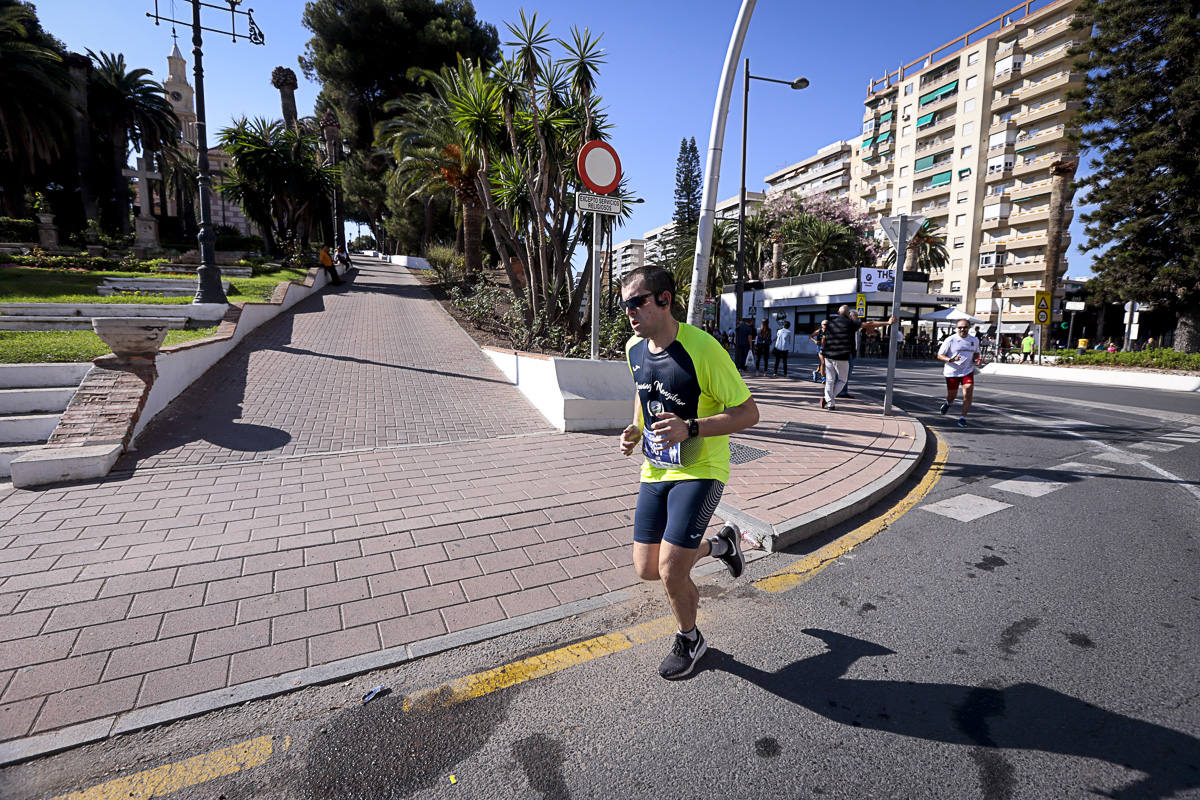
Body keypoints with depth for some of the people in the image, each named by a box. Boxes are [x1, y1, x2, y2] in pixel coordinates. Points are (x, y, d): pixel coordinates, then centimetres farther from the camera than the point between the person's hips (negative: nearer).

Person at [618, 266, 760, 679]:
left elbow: (748, 413, -16)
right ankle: (721, 544, 36)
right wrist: (635, 430, 1)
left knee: (671, 571, -10)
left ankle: (689, 640, 25)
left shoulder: (702, 348, -21)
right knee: (647, 569, 8)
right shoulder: (633, 348, 0)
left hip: (700, 471, -6)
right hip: (655, 470, 7)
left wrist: (691, 428, -30)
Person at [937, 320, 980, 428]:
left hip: (968, 371, 2)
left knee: (968, 395, -12)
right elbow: (939, 356, -7)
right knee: (952, 395, 10)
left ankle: (962, 418, -1)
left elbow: (976, 353, 24)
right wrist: (951, 360, -25)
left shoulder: (974, 340, 6)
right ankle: (948, 403, 48)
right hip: (952, 372, -2)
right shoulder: (950, 340, -7)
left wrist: (975, 358, 0)